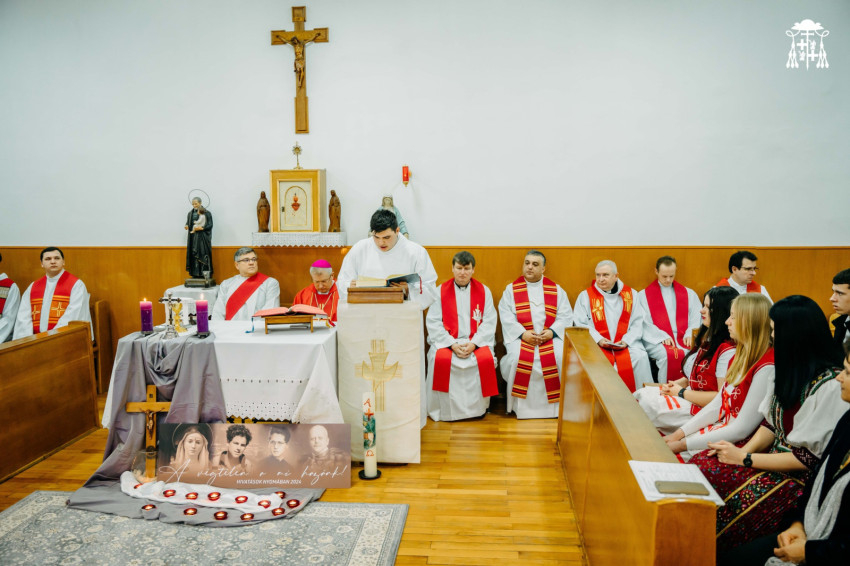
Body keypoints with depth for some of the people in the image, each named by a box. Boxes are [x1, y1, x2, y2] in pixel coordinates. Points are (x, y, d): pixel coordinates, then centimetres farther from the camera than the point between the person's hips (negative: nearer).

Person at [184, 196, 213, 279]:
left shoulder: (207, 213, -2)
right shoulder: (190, 213, 13)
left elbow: (210, 225, -6)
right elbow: (188, 223, 17)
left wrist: (201, 228, -19)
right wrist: (186, 226, -6)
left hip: (203, 237, -5)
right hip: (193, 237, 5)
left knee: (203, 254, -7)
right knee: (193, 254, 1)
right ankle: (195, 273, 5)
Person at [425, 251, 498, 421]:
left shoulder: (484, 291, 10)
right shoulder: (441, 291, 8)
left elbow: (489, 323, 2)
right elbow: (433, 322, -1)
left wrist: (473, 343, -14)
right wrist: (452, 344, -14)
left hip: (477, 341, 1)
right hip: (447, 341, 0)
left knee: (486, 359, -29)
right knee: (441, 359, -31)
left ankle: (478, 408, -10)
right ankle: (446, 410, -15)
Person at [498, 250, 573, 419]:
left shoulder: (556, 290, 12)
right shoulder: (511, 289, 10)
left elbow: (565, 316, 4)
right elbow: (506, 316, -1)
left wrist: (551, 332, -14)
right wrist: (523, 333, -16)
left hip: (551, 336, 1)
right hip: (521, 337, -1)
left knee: (559, 357, -28)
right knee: (518, 358, -30)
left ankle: (555, 405, -10)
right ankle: (520, 405, -13)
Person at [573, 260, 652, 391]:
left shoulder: (631, 294, 13)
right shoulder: (585, 296, 9)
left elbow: (638, 322, 7)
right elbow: (581, 324, 2)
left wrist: (626, 341, -10)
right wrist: (598, 339, -13)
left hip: (626, 342, 1)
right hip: (596, 343, -1)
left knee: (641, 358, -26)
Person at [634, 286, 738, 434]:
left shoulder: (728, 351, -20)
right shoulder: (706, 340, 12)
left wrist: (682, 393, -13)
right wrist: (674, 384, 0)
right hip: (690, 396, 9)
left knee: (646, 405, -18)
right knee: (640, 394, -4)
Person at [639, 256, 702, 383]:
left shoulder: (689, 294, 21)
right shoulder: (644, 295, 12)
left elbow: (697, 318, 12)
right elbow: (645, 323, 1)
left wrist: (689, 334, -8)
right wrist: (663, 336, -13)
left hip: (683, 339, 2)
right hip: (657, 341, -2)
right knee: (669, 354, -35)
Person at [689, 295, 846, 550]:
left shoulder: (830, 385, -20)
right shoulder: (793, 370, 9)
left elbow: (808, 458, -19)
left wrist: (745, 458, -15)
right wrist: (744, 450, -6)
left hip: (802, 478, -8)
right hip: (775, 454, 8)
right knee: (700, 465, -13)